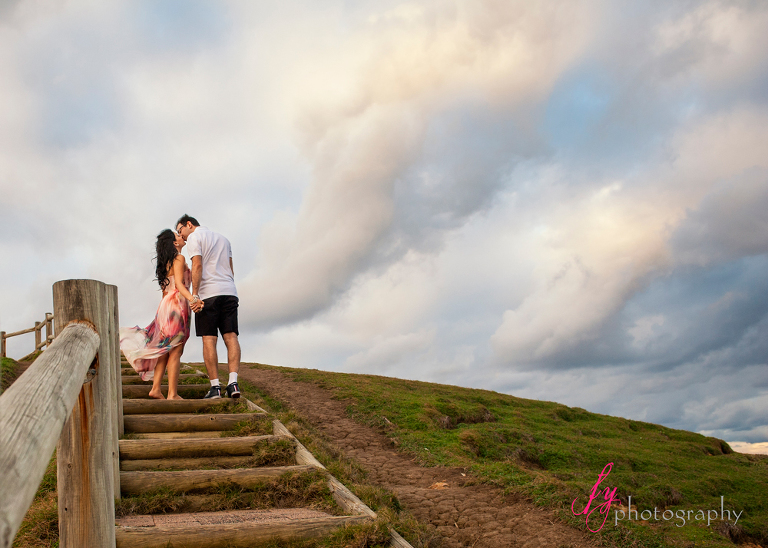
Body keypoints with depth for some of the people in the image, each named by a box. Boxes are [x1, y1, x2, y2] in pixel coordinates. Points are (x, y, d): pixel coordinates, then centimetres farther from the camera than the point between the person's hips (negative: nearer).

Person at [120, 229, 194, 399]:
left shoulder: (166, 263, 22)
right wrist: (192, 298, -32)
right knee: (175, 351, -10)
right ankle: (172, 394, -11)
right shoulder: (179, 258, -4)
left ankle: (156, 388, 4)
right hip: (177, 304, -9)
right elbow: (179, 284, -17)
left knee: (165, 350, 9)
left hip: (166, 303, 9)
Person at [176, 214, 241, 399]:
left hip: (209, 293, -6)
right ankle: (233, 381, -13)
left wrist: (195, 295, -13)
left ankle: (215, 386, -7)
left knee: (209, 339, -4)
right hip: (229, 291, 6)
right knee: (230, 335, -1)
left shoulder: (194, 237, 4)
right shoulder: (223, 238, 26)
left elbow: (197, 266, -9)